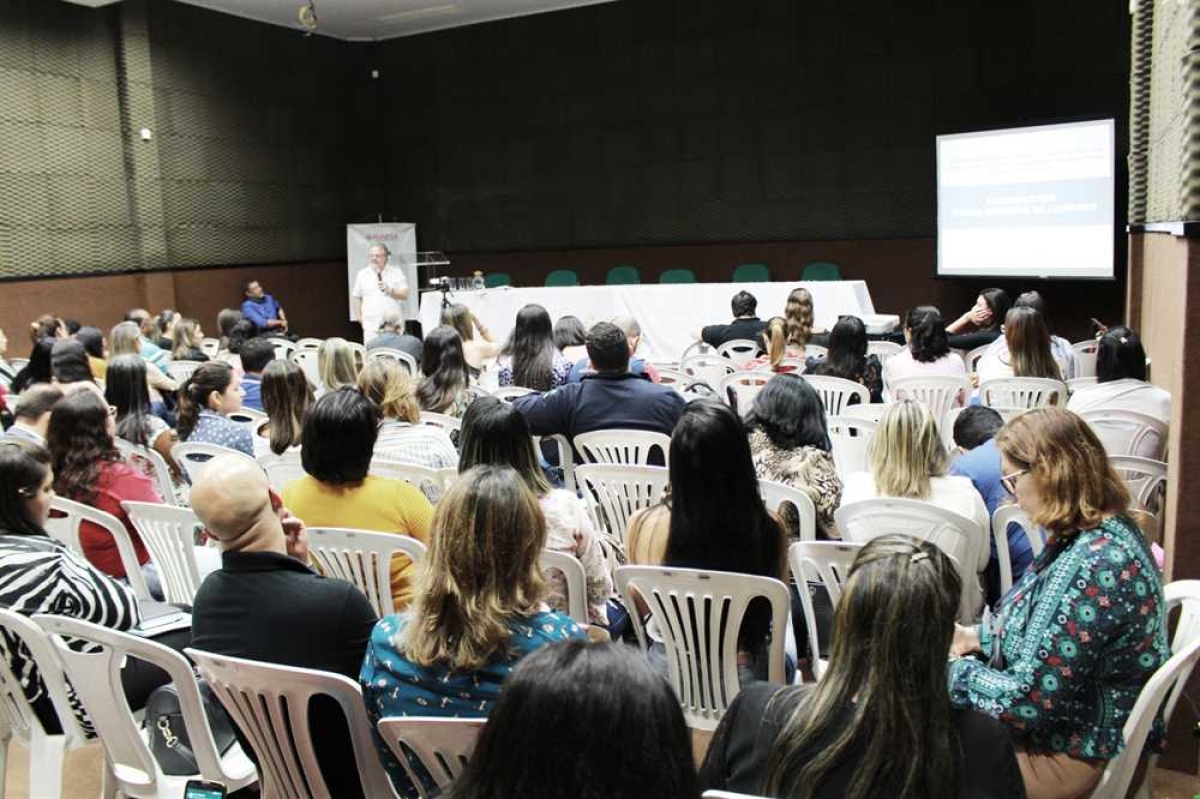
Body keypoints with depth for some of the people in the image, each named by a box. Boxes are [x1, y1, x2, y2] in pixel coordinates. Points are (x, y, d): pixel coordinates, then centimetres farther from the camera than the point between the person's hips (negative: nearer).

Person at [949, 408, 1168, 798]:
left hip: (1073, 755, -9)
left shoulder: (1097, 567, -30)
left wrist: (950, 670, -14)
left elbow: (1031, 700, -27)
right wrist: (978, 637, 5)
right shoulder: (1095, 533, 2)